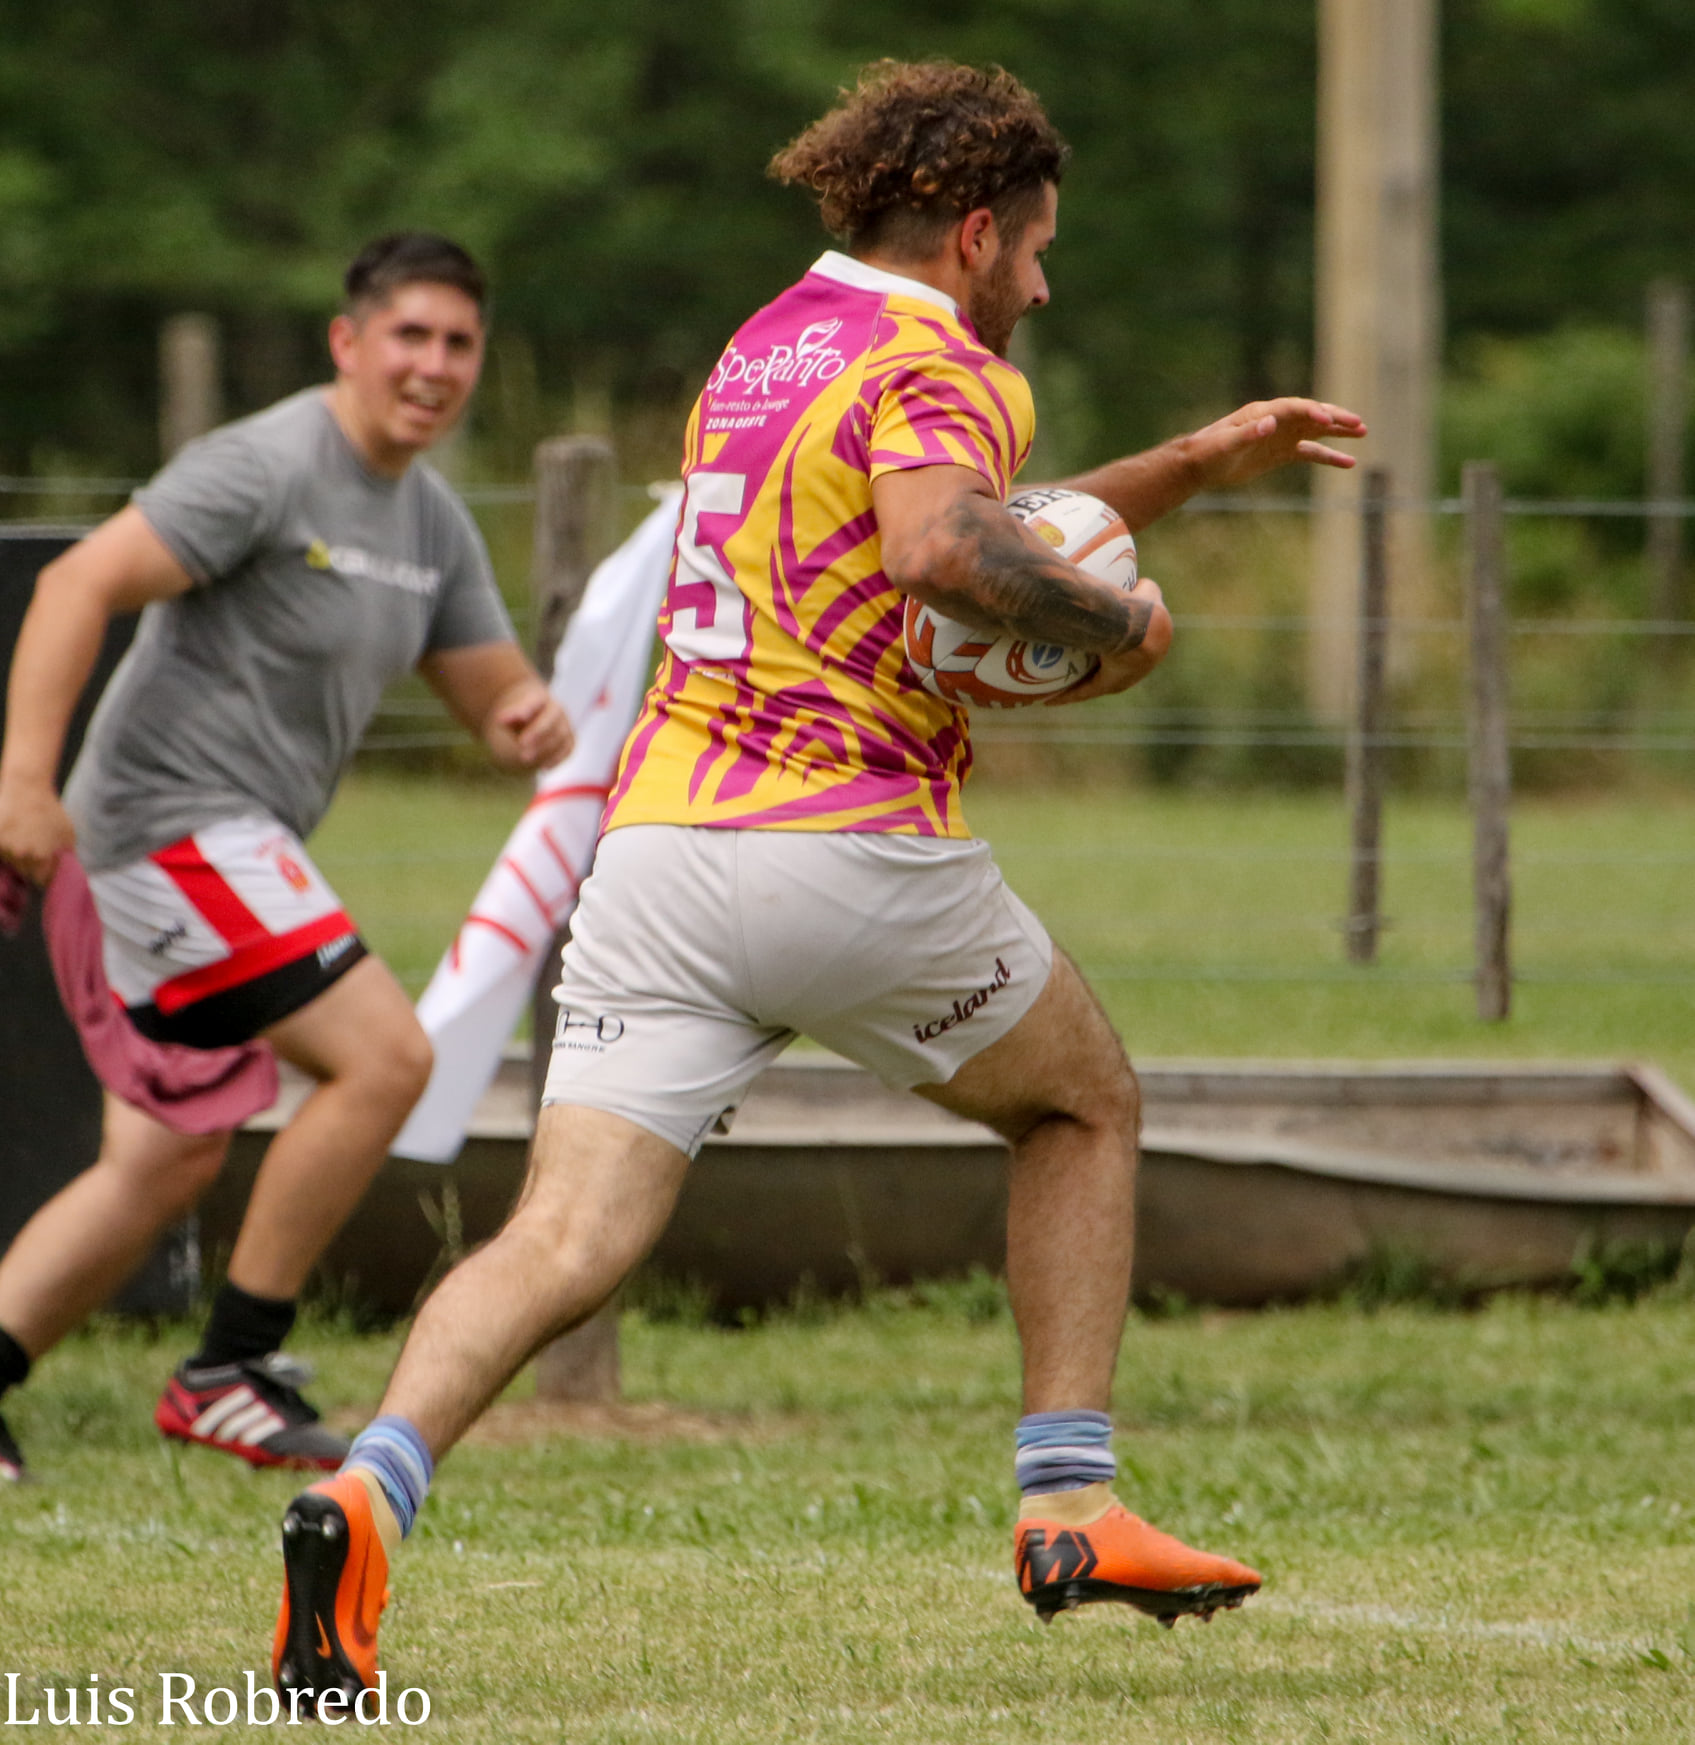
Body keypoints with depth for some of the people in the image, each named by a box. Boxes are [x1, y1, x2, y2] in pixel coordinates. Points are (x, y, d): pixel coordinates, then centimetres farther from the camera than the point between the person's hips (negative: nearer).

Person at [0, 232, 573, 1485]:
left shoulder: (434, 522, 13)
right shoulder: (268, 470, -15)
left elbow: (493, 696, 17)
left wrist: (533, 723, -8)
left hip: (228, 857, 10)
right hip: (175, 823, -10)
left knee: (164, 1166, 10)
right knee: (384, 1055, -16)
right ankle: (231, 1370, -10)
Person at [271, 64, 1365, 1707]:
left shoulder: (770, 343, 23)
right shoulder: (942, 368, -5)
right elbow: (937, 549, -28)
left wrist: (1190, 466, 38)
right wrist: (1119, 619, -11)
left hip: (655, 839, 6)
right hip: (852, 852, -6)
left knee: (564, 1246, -7)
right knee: (1085, 1104, 21)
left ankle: (366, 1491, -33)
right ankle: (1070, 1504, 17)